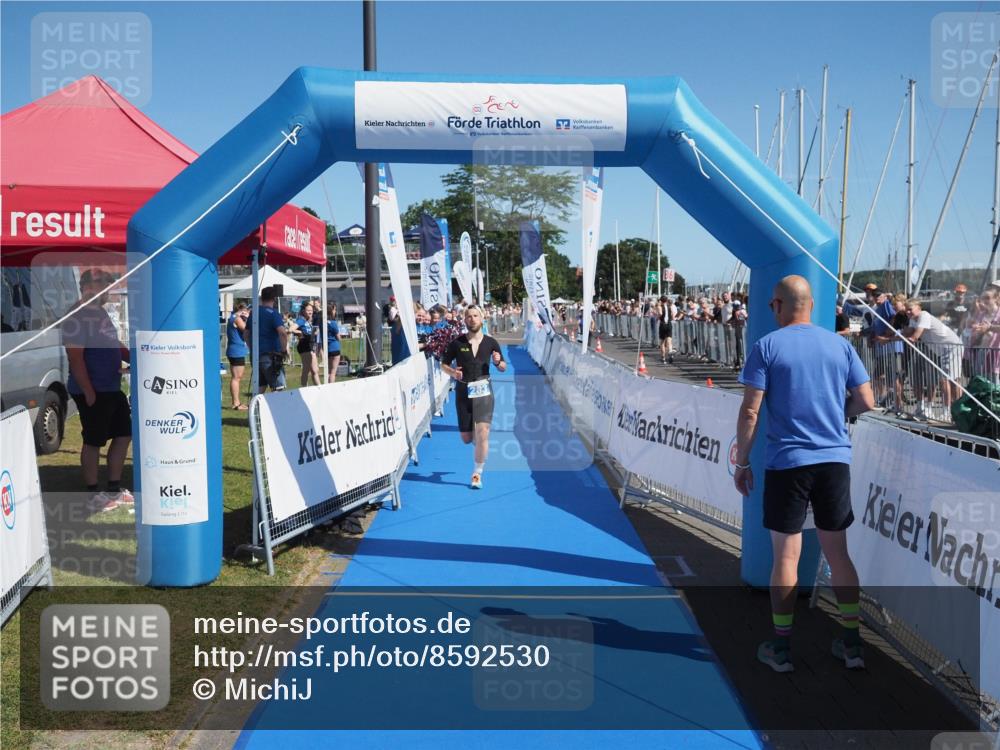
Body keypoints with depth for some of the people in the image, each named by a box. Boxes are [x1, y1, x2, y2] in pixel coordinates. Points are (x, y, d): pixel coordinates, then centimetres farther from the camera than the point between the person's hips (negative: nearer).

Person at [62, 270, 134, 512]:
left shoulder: (101, 313, 13)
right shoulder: (77, 317, -15)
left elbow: (115, 346, 23)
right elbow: (75, 357, -20)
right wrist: (89, 392, -21)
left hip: (112, 389, 9)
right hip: (93, 392, -9)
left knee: (124, 434, 14)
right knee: (93, 442, 1)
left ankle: (114, 490, 25)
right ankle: (93, 496, 13)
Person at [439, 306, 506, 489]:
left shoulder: (490, 342, 3)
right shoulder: (457, 343, 0)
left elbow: (503, 367, 11)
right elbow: (443, 364, 9)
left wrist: (498, 362, -11)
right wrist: (452, 372, -12)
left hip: (484, 391, -1)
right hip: (463, 392, 1)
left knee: (482, 434, -13)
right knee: (467, 438, 6)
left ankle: (477, 475, 0)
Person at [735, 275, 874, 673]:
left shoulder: (766, 346, -5)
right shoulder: (840, 344, 6)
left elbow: (750, 411, -9)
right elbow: (865, 401, 5)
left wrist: (742, 463, -1)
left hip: (787, 463, -3)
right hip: (836, 461, 4)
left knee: (786, 557, 4)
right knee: (838, 553, 14)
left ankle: (781, 648, 13)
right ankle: (851, 643, 20)